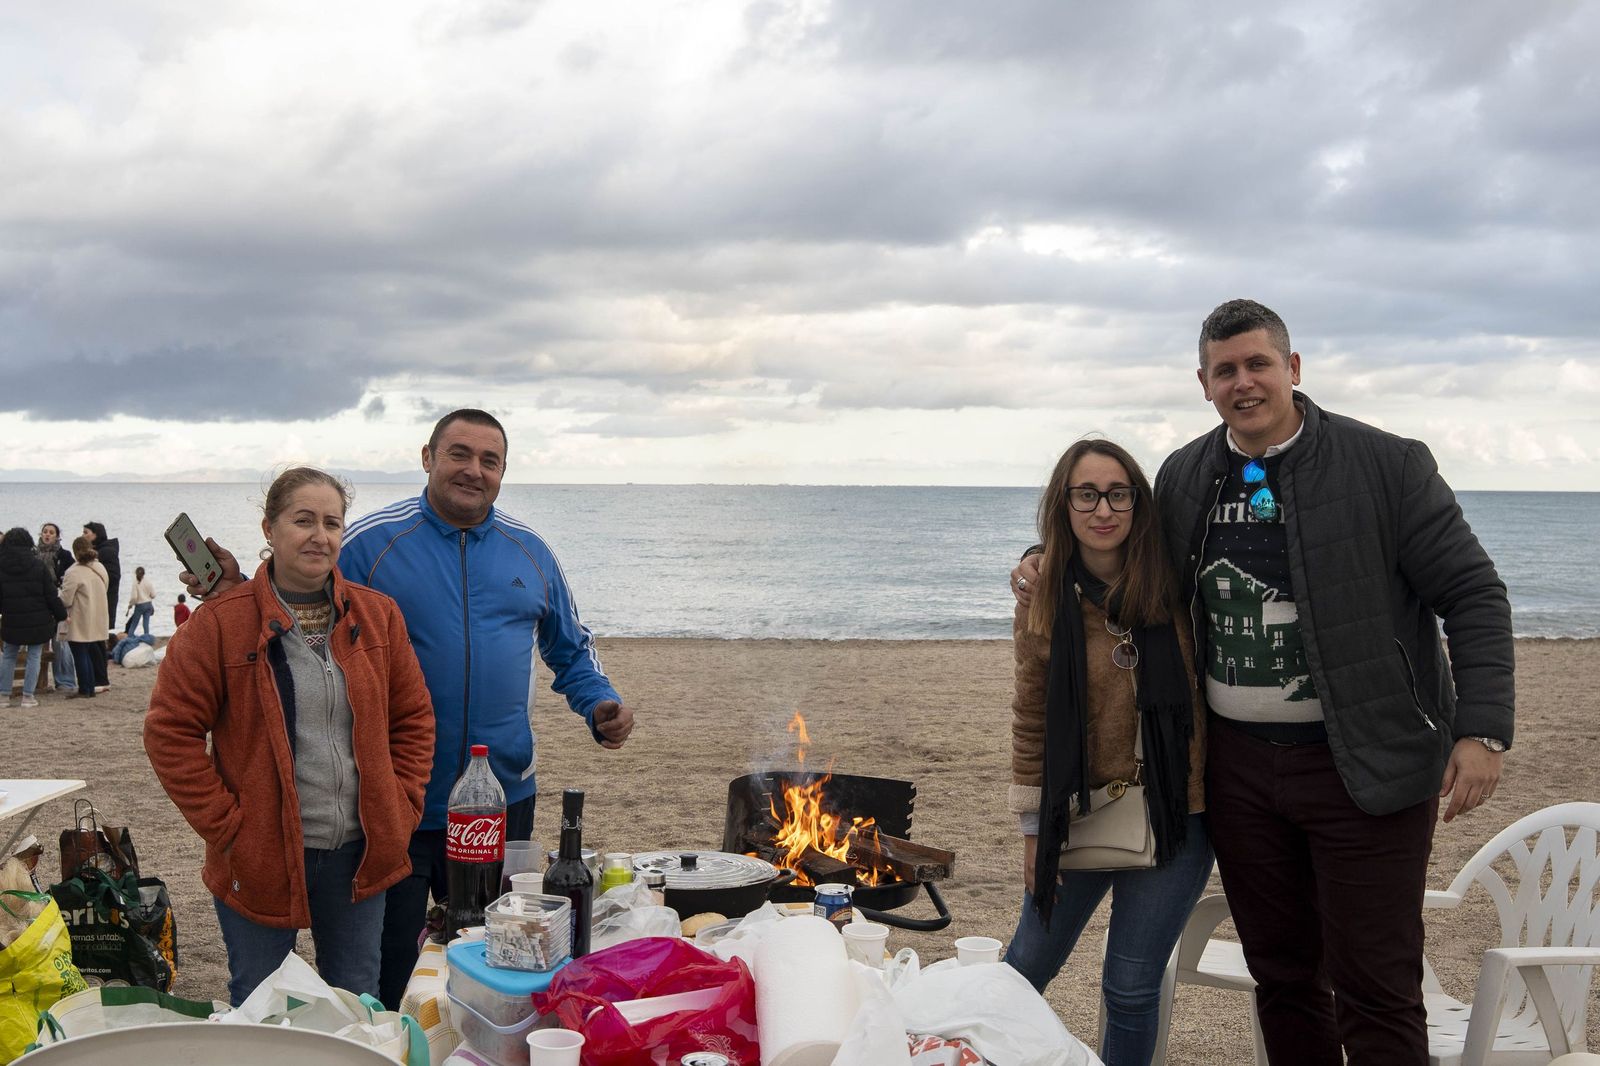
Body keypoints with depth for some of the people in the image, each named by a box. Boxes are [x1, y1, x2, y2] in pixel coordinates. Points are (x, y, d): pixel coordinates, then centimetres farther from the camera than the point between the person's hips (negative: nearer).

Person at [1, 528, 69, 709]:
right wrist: (61, 615, 5)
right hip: (37, 621, -1)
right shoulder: (38, 565, -6)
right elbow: (51, 595, -5)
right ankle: (28, 696, 4)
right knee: (34, 656, 6)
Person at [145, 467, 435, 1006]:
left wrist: (401, 809, 1)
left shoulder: (378, 615, 3)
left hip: (358, 854, 3)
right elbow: (171, 730, -7)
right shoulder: (219, 622, -8)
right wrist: (226, 825, -10)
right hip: (259, 859, -3)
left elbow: (414, 718, 10)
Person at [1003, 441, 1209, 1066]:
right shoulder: (1044, 599, -4)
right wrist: (1033, 826, 2)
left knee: (1131, 987, 5)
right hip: (1078, 813, 2)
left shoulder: (1176, 589, -7)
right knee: (1024, 971, 12)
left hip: (1173, 814, -1)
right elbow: (1031, 719, 2)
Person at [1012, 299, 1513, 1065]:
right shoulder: (1182, 477, 6)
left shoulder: (1387, 464, -7)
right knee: (1280, 973, 16)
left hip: (1364, 763, -4)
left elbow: (1474, 595, -6)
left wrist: (1482, 731, -15)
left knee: (1374, 989, 1)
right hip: (1238, 764, 5)